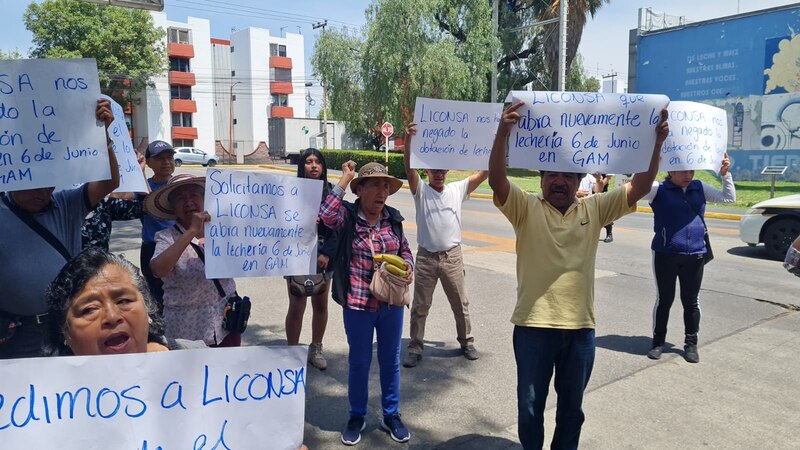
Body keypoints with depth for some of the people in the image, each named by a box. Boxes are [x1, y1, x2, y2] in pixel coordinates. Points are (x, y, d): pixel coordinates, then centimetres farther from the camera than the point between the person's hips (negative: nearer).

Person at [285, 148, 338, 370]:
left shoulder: (330, 191, 4)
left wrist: (327, 254, -10)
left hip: (323, 257, 3)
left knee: (321, 306, 12)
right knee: (296, 307, 1)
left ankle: (315, 349, 29)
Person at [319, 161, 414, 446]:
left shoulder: (393, 218, 2)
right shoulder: (347, 216, -9)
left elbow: (405, 249, 13)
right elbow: (326, 215, -31)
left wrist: (408, 266, -8)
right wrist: (344, 180, -23)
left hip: (392, 302, 4)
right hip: (359, 303, -3)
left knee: (390, 360, 16)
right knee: (359, 361, 13)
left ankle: (391, 415, 35)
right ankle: (357, 416, 34)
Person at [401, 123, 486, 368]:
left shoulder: (458, 189, 4)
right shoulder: (420, 191, -2)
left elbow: (484, 173, -3)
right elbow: (409, 167, -18)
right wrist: (408, 138, -33)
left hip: (452, 256, 2)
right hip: (426, 257, -1)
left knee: (460, 303, 13)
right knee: (420, 305, 7)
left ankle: (466, 342, 32)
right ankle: (415, 347, 20)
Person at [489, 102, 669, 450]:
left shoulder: (594, 209, 6)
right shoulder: (526, 208, -3)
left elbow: (639, 188, 0)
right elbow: (497, 181, -18)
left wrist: (656, 143, -11)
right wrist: (503, 133, -29)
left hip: (580, 327, 3)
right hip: (534, 326, -2)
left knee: (571, 408, 20)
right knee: (530, 407, 13)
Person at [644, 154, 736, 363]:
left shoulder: (700, 188, 8)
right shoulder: (660, 189, -4)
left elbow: (729, 198, 15)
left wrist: (725, 174, 3)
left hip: (695, 255, 3)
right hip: (665, 254, -3)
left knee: (691, 301, 11)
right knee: (664, 300, 8)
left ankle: (691, 343, 26)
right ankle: (658, 341, 23)